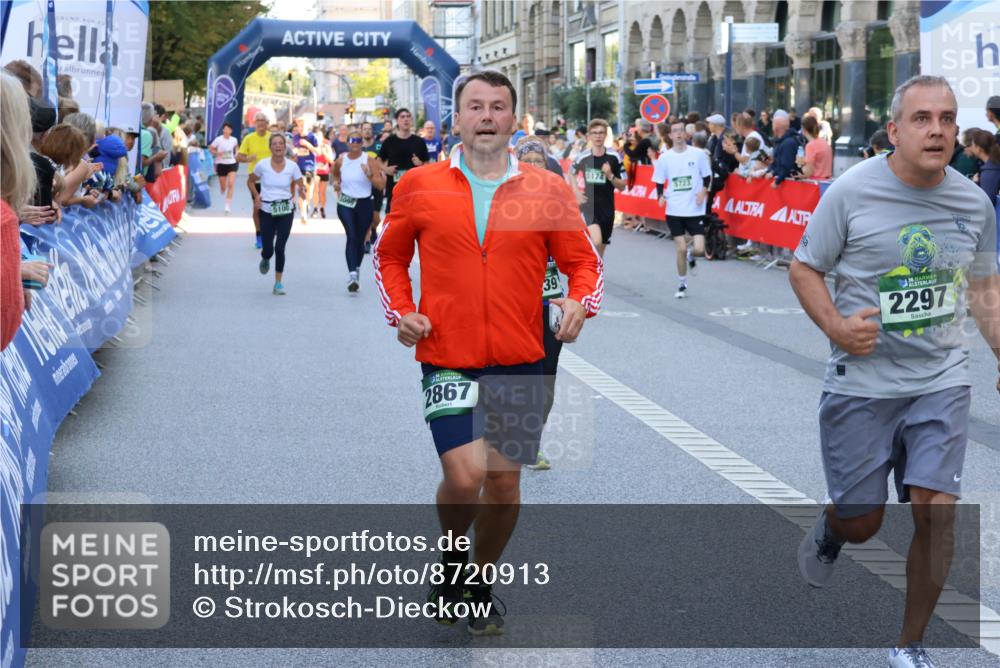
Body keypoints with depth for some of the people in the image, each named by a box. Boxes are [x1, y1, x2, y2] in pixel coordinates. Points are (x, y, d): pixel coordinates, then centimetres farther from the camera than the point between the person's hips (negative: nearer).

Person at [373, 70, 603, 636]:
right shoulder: (419, 186, 2)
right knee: (465, 475, -15)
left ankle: (482, 584, 31)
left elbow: (584, 260, 8)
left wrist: (580, 302, -12)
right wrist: (400, 312, 0)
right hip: (447, 360, -1)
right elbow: (389, 255, 15)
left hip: (520, 361, 2)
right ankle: (452, 552, 19)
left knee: (505, 483, 7)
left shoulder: (548, 190, 1)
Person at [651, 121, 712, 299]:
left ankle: (691, 257, 28)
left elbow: (707, 176, 8)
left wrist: (703, 191, -10)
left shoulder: (698, 154, -2)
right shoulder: (664, 158, 1)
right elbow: (659, 182, 9)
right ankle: (682, 285, 16)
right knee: (681, 248, -3)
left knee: (699, 249, -10)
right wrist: (661, 196, -10)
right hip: (674, 210, 1)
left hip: (695, 209, -1)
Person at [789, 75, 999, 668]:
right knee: (862, 522, 6)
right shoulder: (851, 191, -11)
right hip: (862, 380, -2)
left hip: (942, 380, 2)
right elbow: (804, 269, -1)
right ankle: (829, 532, 46)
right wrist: (835, 325, -18)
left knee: (937, 512, -7)